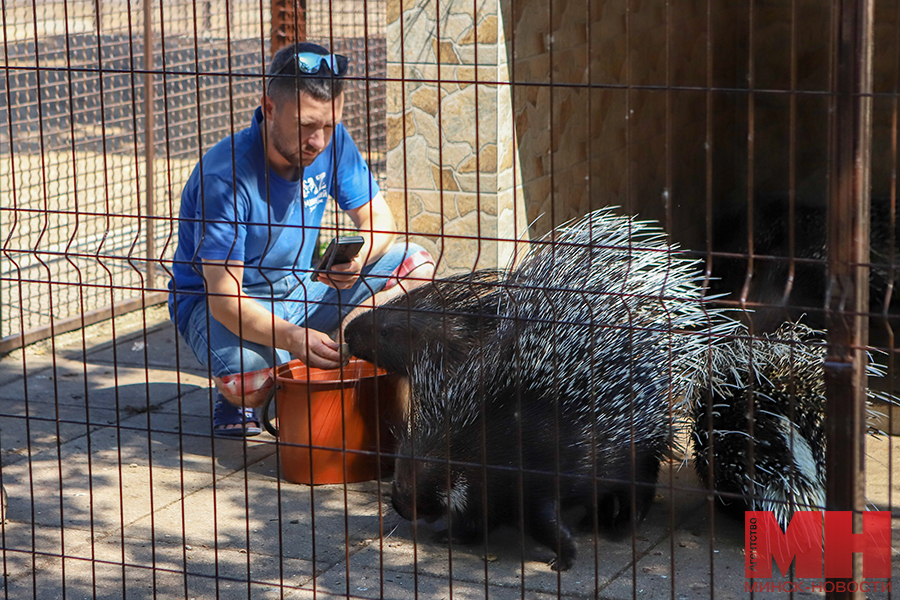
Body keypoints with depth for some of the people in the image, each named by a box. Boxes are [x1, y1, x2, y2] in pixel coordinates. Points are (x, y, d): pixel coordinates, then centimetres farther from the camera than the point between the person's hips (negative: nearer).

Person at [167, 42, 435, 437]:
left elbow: (379, 220, -1)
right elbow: (222, 297, -33)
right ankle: (235, 399, -1)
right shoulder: (225, 177, -30)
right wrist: (291, 338, -51)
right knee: (247, 373, -38)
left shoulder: (332, 142, -11)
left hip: (298, 289, 6)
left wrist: (361, 257, -27)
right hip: (218, 303, -6)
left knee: (416, 267, -8)